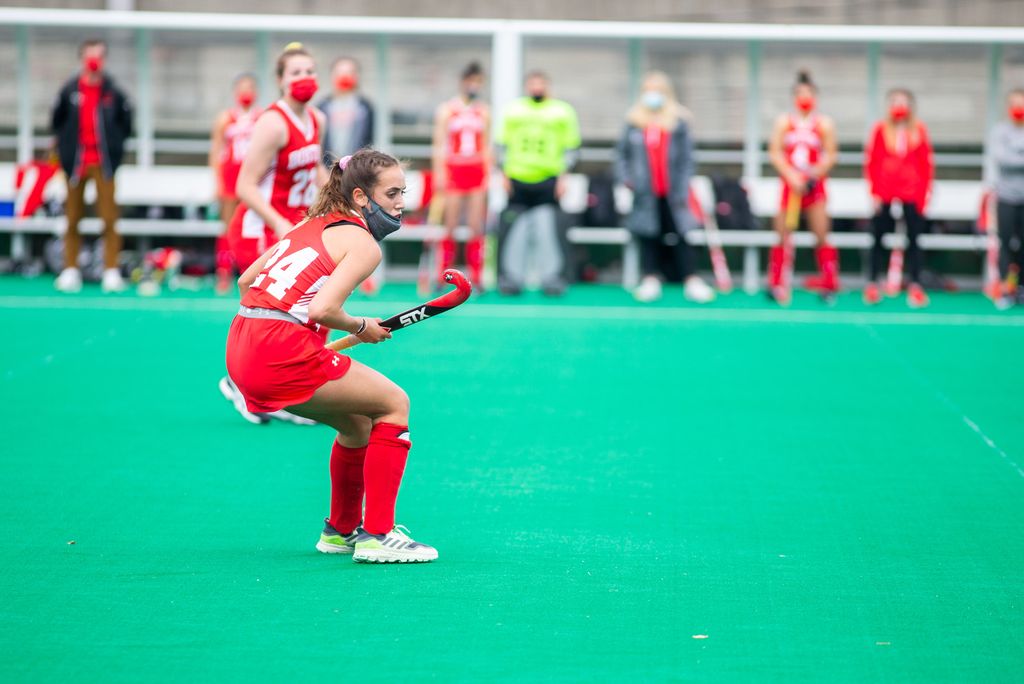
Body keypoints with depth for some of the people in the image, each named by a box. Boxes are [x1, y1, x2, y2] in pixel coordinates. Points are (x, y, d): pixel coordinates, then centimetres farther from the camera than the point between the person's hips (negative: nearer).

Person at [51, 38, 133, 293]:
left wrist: (114, 146, 5)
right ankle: (70, 271, 12)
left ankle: (112, 271, -1)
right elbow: (57, 121, 13)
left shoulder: (113, 92, 0)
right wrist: (65, 145, 10)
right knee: (72, 220, 5)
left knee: (109, 219, -6)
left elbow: (126, 124, 9)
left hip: (103, 164, -1)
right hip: (75, 162, 1)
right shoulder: (69, 90, 2)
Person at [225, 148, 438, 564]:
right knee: (393, 404, 6)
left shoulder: (312, 226, 20)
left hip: (241, 351, 9)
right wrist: (361, 328, -1)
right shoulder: (364, 244, -6)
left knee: (358, 420, 25)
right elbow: (323, 309, -19)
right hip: (284, 354, -9)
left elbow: (246, 281, 24)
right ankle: (376, 536, 0)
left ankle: (341, 530, 38)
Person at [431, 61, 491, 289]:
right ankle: (441, 277, 3)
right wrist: (439, 173, -7)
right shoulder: (446, 110, 4)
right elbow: (440, 144, 1)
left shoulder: (484, 112, 12)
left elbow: (486, 146, 15)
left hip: (477, 171, 2)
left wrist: (489, 173, 8)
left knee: (476, 227, -2)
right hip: (453, 170, -2)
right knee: (450, 226, -3)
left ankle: (475, 279, -1)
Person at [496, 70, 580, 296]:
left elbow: (571, 148, 8)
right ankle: (511, 276, 6)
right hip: (517, 181, 2)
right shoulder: (513, 109, 15)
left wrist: (563, 177, -1)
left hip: (548, 182, -2)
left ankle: (552, 277, 0)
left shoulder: (563, 112, 10)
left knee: (547, 230, -8)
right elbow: (502, 144, 14)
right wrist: (505, 175, 5)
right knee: (515, 232, -2)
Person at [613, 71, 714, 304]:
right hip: (645, 193, 2)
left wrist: (683, 188, -8)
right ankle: (651, 280, 13)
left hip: (671, 193, -2)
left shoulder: (679, 121, 0)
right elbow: (621, 152, 11)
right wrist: (624, 176, -2)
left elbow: (687, 158, -1)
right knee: (648, 236, 6)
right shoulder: (634, 122, 5)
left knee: (678, 236, 1)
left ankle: (691, 281, 5)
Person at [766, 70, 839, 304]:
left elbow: (830, 155, 0)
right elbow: (775, 152, -3)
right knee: (783, 236, 0)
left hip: (814, 185, 0)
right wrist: (792, 176, -15)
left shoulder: (824, 124, 3)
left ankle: (829, 281, 6)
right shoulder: (784, 122, 3)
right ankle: (777, 284, 5)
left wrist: (816, 172, -18)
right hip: (789, 185, 0)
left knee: (822, 236, -3)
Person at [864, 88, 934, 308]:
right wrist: (874, 193, -4)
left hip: (912, 196, 1)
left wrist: (924, 194, 1)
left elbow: (927, 164, 6)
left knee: (913, 239, 1)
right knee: (878, 239, 3)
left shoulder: (919, 130, 4)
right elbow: (870, 162, 1)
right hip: (884, 196, 0)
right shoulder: (880, 130, 1)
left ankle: (915, 286, 5)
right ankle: (873, 285, 9)